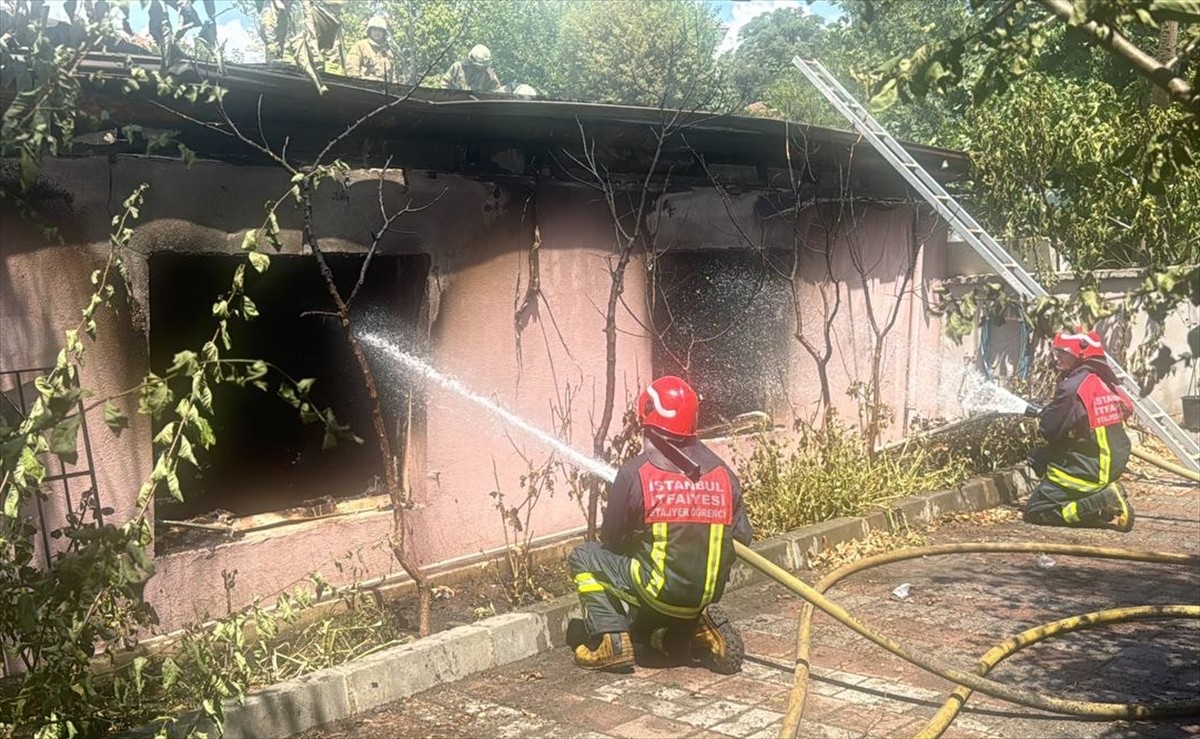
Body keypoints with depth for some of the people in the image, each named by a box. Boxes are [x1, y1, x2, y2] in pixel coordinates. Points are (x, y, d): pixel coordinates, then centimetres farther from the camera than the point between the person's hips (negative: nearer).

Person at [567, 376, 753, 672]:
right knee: (645, 624, 34)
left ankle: (612, 641, 1)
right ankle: (696, 628, 5)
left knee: (583, 557, 14)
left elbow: (611, 540, -1)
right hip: (709, 591, 6)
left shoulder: (634, 472, -11)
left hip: (660, 590, -5)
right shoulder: (722, 472, 2)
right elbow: (742, 537, 6)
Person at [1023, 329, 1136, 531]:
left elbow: (1049, 430, -18)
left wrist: (1042, 416, 6)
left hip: (1088, 471, -8)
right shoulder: (1107, 380, 4)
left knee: (1035, 511, 0)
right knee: (1038, 458, 24)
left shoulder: (1072, 387, -20)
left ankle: (1104, 506, -14)